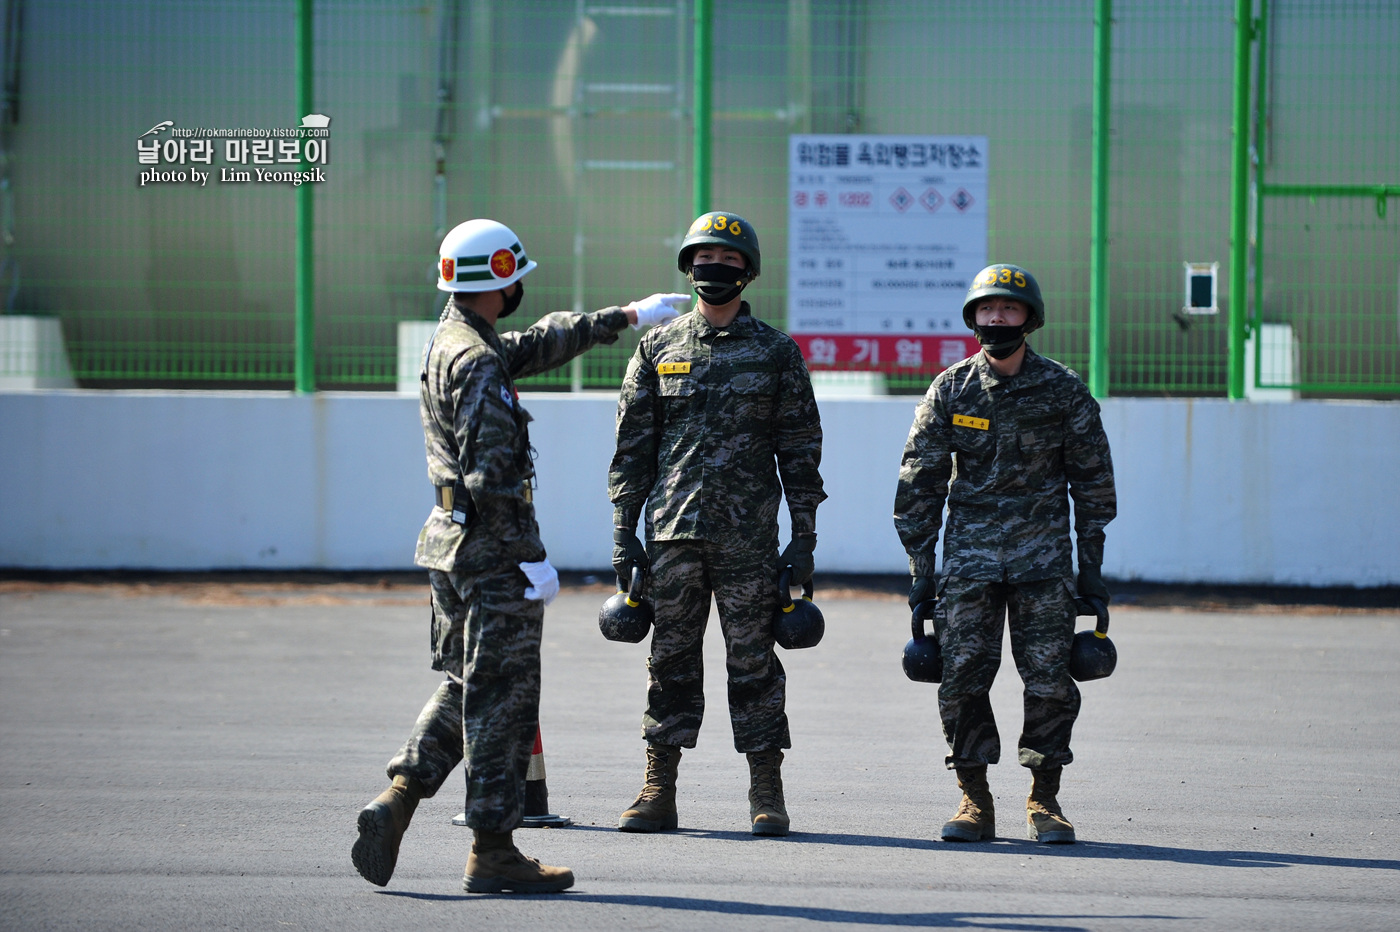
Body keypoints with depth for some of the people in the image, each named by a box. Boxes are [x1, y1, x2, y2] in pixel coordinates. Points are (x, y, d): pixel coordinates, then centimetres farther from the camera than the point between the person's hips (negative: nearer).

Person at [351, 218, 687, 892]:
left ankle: (397, 801, 1)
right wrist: (533, 559, -20)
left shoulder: (448, 344, 12)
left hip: (449, 541, 9)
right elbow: (493, 475, -24)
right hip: (493, 554, -9)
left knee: (462, 687, 16)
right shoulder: (478, 363, -18)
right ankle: (492, 851, 1)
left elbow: (539, 344, 28)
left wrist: (629, 316, 35)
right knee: (500, 701, -2)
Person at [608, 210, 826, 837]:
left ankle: (766, 794, 5)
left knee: (753, 661, 0)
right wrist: (623, 532, 4)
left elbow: (799, 450, 5)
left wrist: (804, 537, -1)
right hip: (672, 532, 2)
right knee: (671, 659, 4)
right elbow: (632, 447, 10)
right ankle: (659, 791, 8)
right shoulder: (658, 348, 9)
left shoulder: (776, 352, 5)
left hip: (748, 534, -2)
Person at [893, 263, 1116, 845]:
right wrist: (919, 570, 3)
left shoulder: (1063, 391, 2)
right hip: (968, 551, 1)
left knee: (1049, 680, -4)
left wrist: (1092, 568, 5)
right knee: (963, 677, -4)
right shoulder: (951, 389, 3)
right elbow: (919, 483, 6)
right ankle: (974, 801, 4)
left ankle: (1044, 800, 6)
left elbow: (1093, 480, 8)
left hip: (1043, 554, -1)